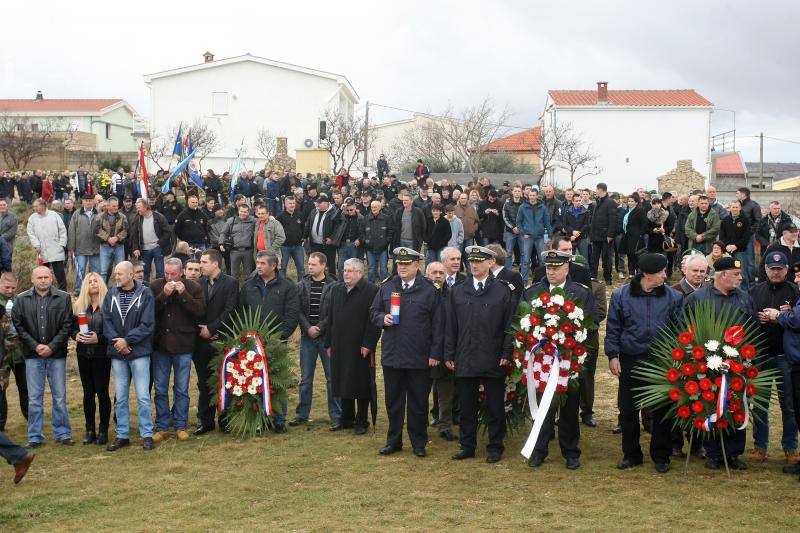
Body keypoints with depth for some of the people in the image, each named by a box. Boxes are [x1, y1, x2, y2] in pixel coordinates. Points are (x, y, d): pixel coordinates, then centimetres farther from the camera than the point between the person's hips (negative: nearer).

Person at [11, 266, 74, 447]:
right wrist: (35, 346, -9)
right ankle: (35, 437, 12)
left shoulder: (63, 298, 0)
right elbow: (18, 326, 1)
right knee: (34, 398, 5)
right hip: (33, 355, 1)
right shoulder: (22, 300, 3)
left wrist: (52, 346, -10)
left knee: (60, 397, 6)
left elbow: (67, 325, -2)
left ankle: (63, 433, 15)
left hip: (56, 355, 0)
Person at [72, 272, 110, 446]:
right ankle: (90, 430, 15)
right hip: (84, 354, 4)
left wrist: (99, 338, -21)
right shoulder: (79, 306, 9)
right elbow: (72, 327, 13)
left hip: (102, 354, -4)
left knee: (102, 392, -1)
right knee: (88, 392, 9)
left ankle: (103, 430, 8)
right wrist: (76, 335, -7)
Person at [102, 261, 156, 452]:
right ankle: (122, 436, 18)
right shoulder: (111, 294, 6)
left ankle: (147, 435, 7)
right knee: (120, 398, 9)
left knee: (143, 396, -3)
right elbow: (106, 321, 2)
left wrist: (127, 340, -15)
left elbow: (147, 325, -10)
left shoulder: (145, 294, -4)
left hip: (139, 352, -4)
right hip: (117, 353, 4)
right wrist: (116, 341, -13)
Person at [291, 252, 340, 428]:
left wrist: (319, 328, -14)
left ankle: (336, 415, 10)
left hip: (327, 336, -3)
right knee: (305, 378, 10)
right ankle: (302, 414, 20)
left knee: (332, 377, 2)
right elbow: (298, 310, 3)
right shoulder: (302, 285, 5)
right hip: (307, 336, 3)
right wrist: (308, 328, -10)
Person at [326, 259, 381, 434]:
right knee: (343, 383, 11)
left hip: (360, 348, -5)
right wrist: (329, 343, 11)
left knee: (361, 385, 2)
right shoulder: (335, 290, 12)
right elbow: (329, 319, 15)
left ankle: (361, 421, 11)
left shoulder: (371, 291, -7)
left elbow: (373, 321, -11)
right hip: (339, 347, 6)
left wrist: (368, 344, -15)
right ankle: (346, 418, 23)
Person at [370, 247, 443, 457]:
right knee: (393, 401, 12)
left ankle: (419, 443, 18)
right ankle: (394, 441, 23)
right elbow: (373, 312, 15)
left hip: (419, 358, -3)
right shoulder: (386, 288, 7)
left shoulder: (430, 291, -4)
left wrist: (435, 353, -8)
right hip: (392, 355, 3)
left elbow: (437, 325, -4)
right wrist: (382, 318, -8)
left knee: (418, 402, 7)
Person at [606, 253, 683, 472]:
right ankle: (631, 454, 21)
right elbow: (613, 328, 3)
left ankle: (661, 456, 20)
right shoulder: (621, 295, -2)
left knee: (662, 410, 6)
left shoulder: (673, 296, -1)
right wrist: (613, 355, -2)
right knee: (628, 409, 7)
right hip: (630, 361, 0)